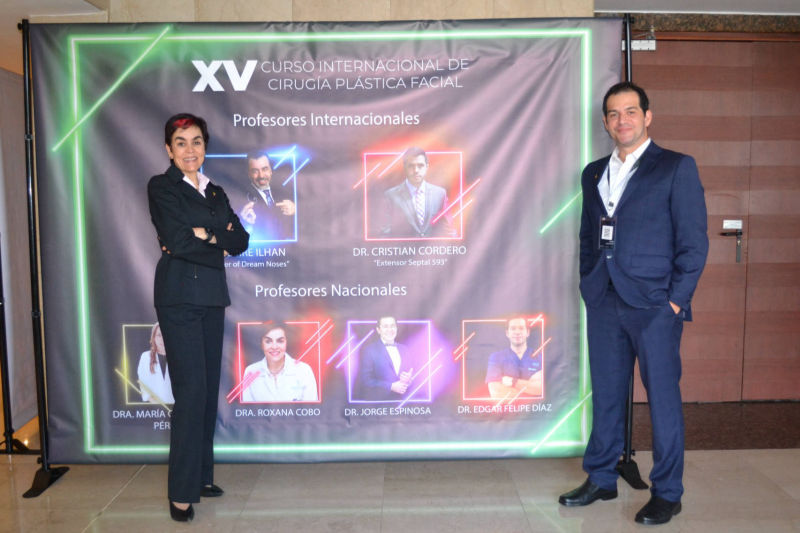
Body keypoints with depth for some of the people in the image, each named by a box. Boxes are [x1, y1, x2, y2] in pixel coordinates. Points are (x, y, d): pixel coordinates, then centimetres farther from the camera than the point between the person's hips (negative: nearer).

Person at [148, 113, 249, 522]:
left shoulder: (215, 192, 18)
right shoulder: (161, 187, 1)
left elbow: (240, 241, 6)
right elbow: (178, 239, -14)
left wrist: (207, 236, -9)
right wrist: (220, 240, -4)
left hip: (212, 296, 6)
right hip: (179, 297, -6)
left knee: (209, 388, 9)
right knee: (191, 391, -9)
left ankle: (201, 476, 22)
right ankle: (181, 492, 2)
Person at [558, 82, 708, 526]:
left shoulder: (676, 168, -1)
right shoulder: (594, 173, 14)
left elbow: (693, 241, -5)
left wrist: (676, 300, -10)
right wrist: (588, 285, 9)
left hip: (655, 305, -5)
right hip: (603, 303, 5)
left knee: (662, 397, 4)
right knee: (605, 394, 13)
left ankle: (667, 493, 19)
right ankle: (601, 479, 27)